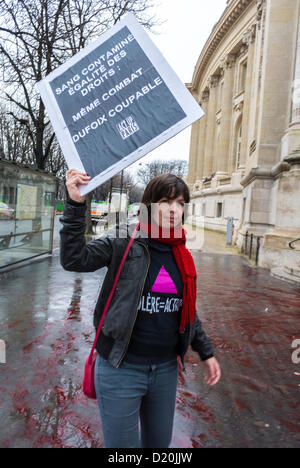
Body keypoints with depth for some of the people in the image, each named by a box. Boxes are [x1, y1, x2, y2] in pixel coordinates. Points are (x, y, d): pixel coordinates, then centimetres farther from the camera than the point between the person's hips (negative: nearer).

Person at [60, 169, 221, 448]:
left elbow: (188, 311, 12)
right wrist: (76, 205, -30)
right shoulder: (123, 241, -12)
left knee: (159, 442, 25)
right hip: (121, 367, -5)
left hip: (166, 368, 5)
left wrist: (206, 352, 14)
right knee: (122, 445, 12)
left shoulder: (181, 254, 3)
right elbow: (74, 259, -24)